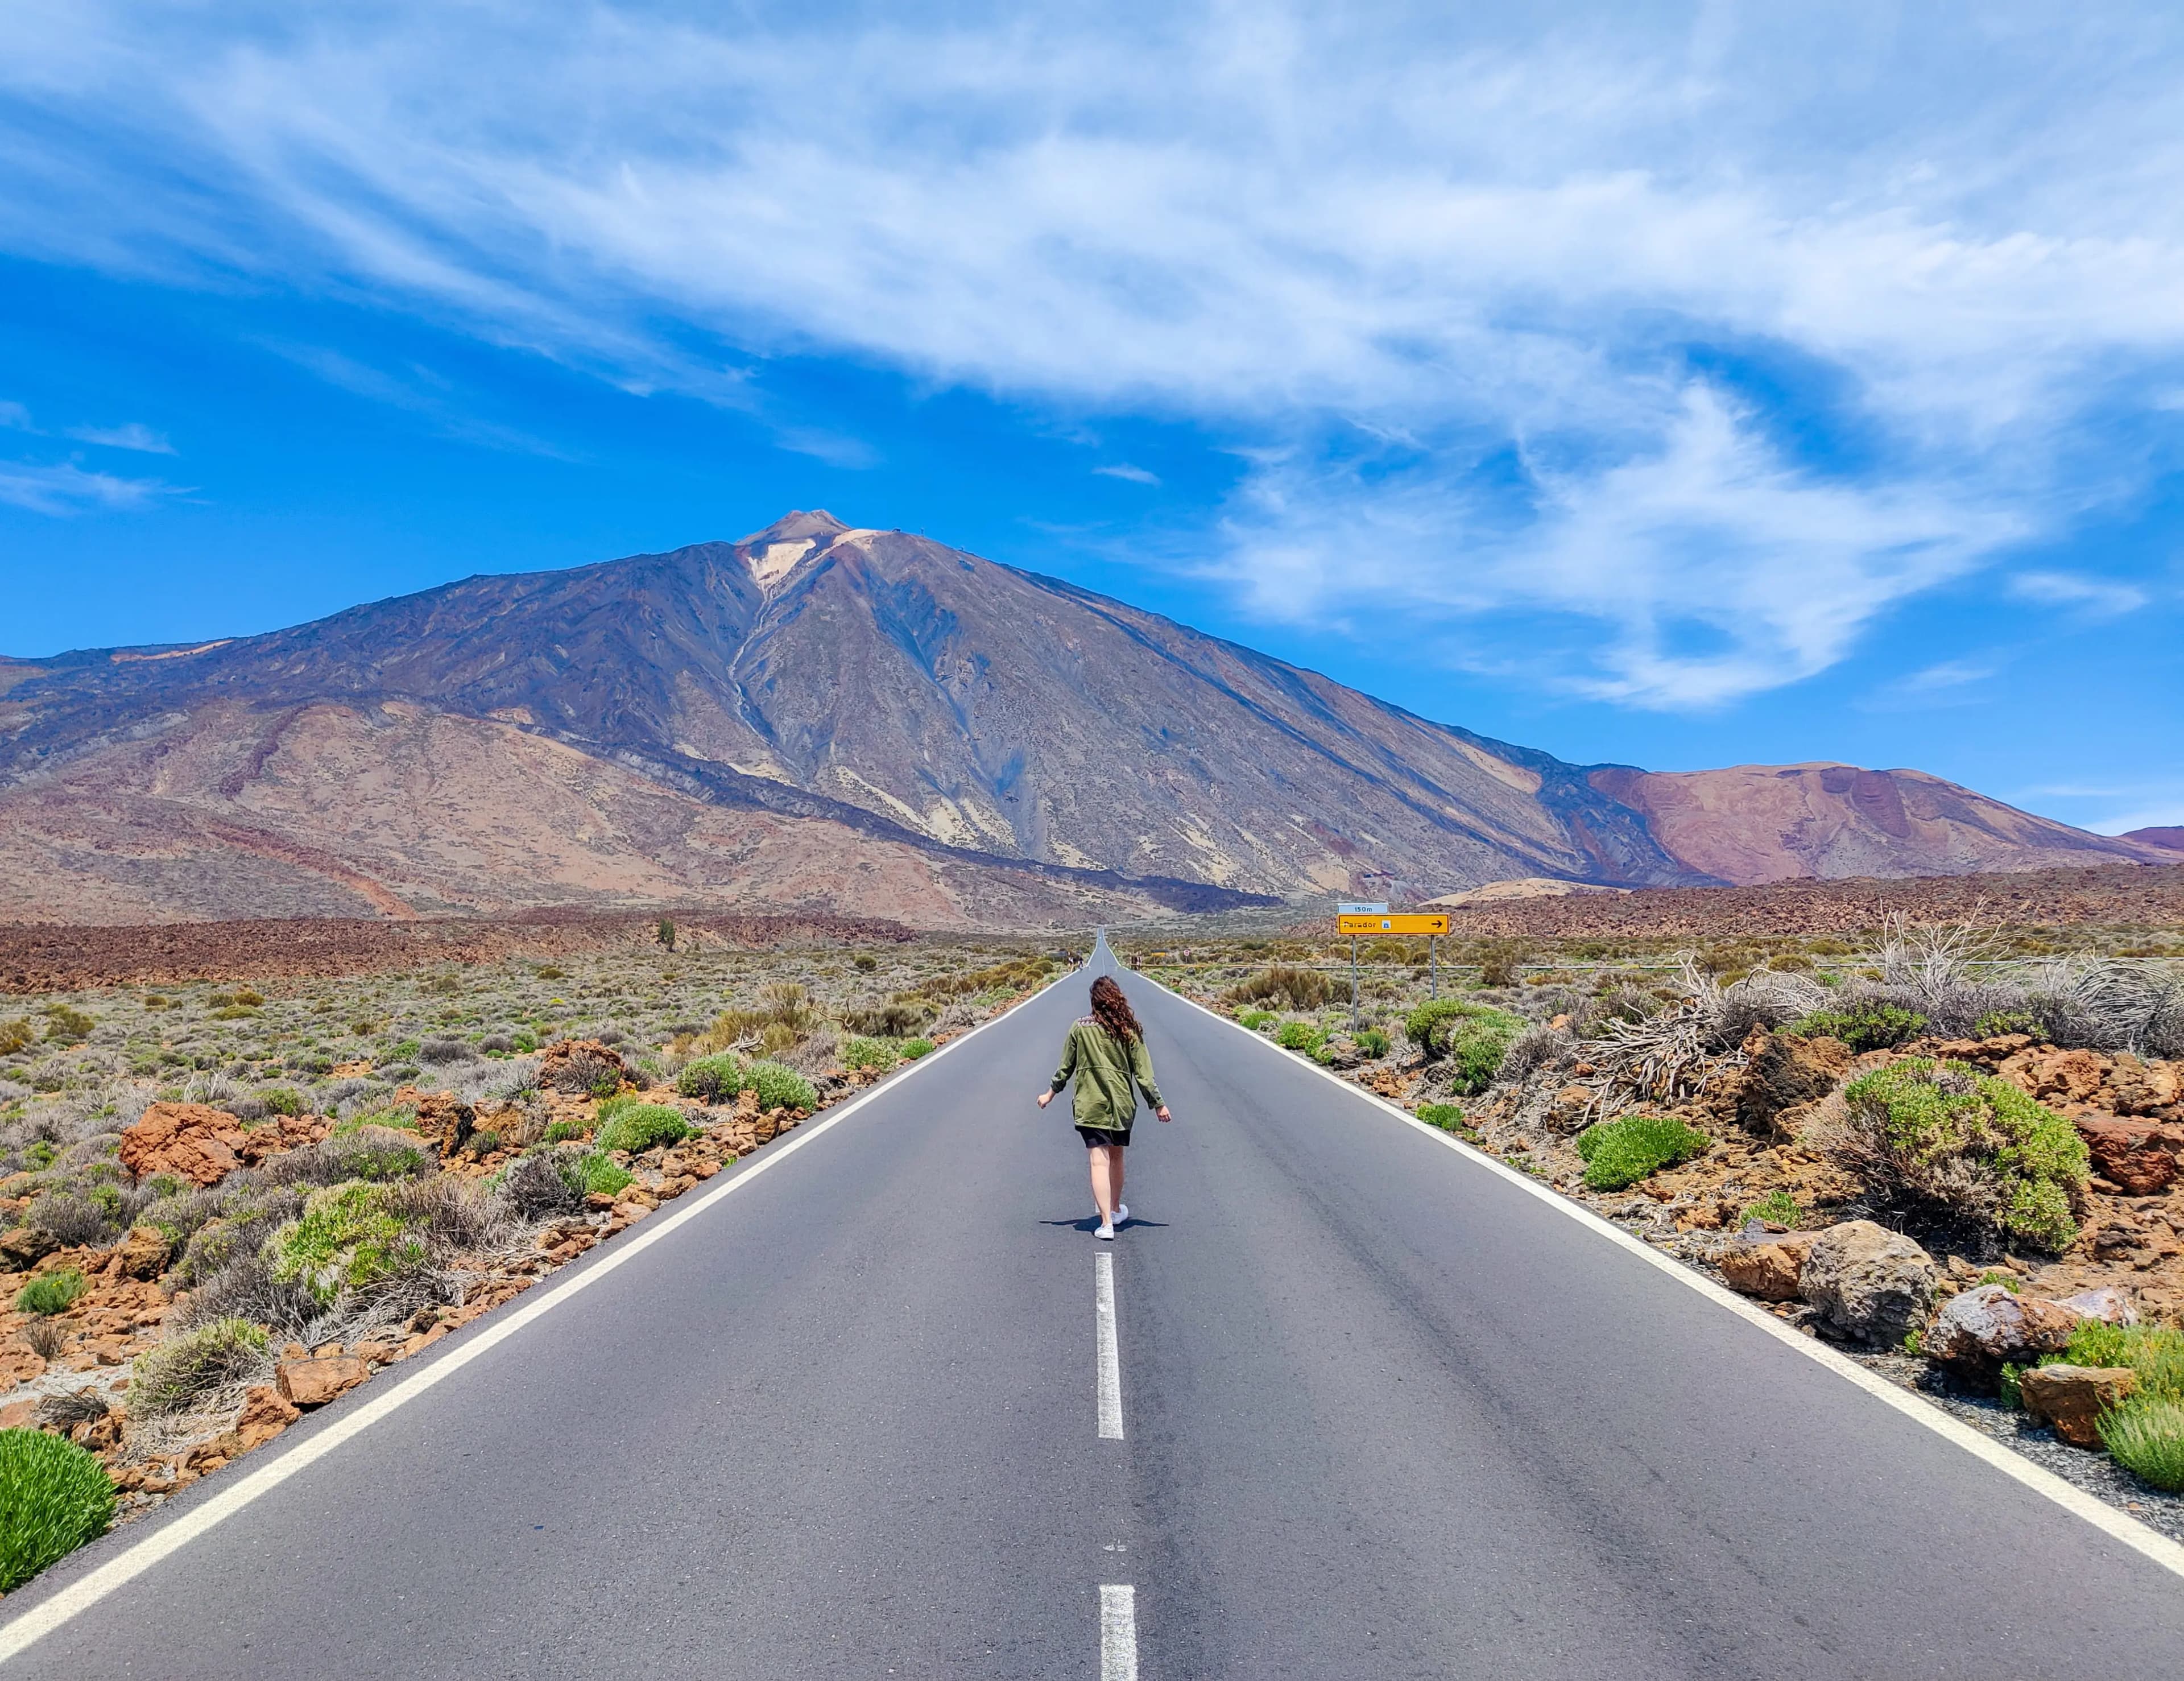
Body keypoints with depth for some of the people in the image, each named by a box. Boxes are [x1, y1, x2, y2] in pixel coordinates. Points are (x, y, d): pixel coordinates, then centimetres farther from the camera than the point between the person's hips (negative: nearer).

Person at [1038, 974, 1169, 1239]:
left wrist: (1051, 1093, 18)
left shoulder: (1080, 1028, -4)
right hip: (1122, 1104, 2)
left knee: (1099, 1161, -5)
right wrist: (1158, 1104, 8)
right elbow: (1143, 1071, -1)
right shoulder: (1129, 1031, -3)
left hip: (1090, 1105, -2)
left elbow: (1066, 1067, 3)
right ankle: (1116, 1209, 37)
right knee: (1116, 1158, 19)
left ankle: (1106, 1222, -11)